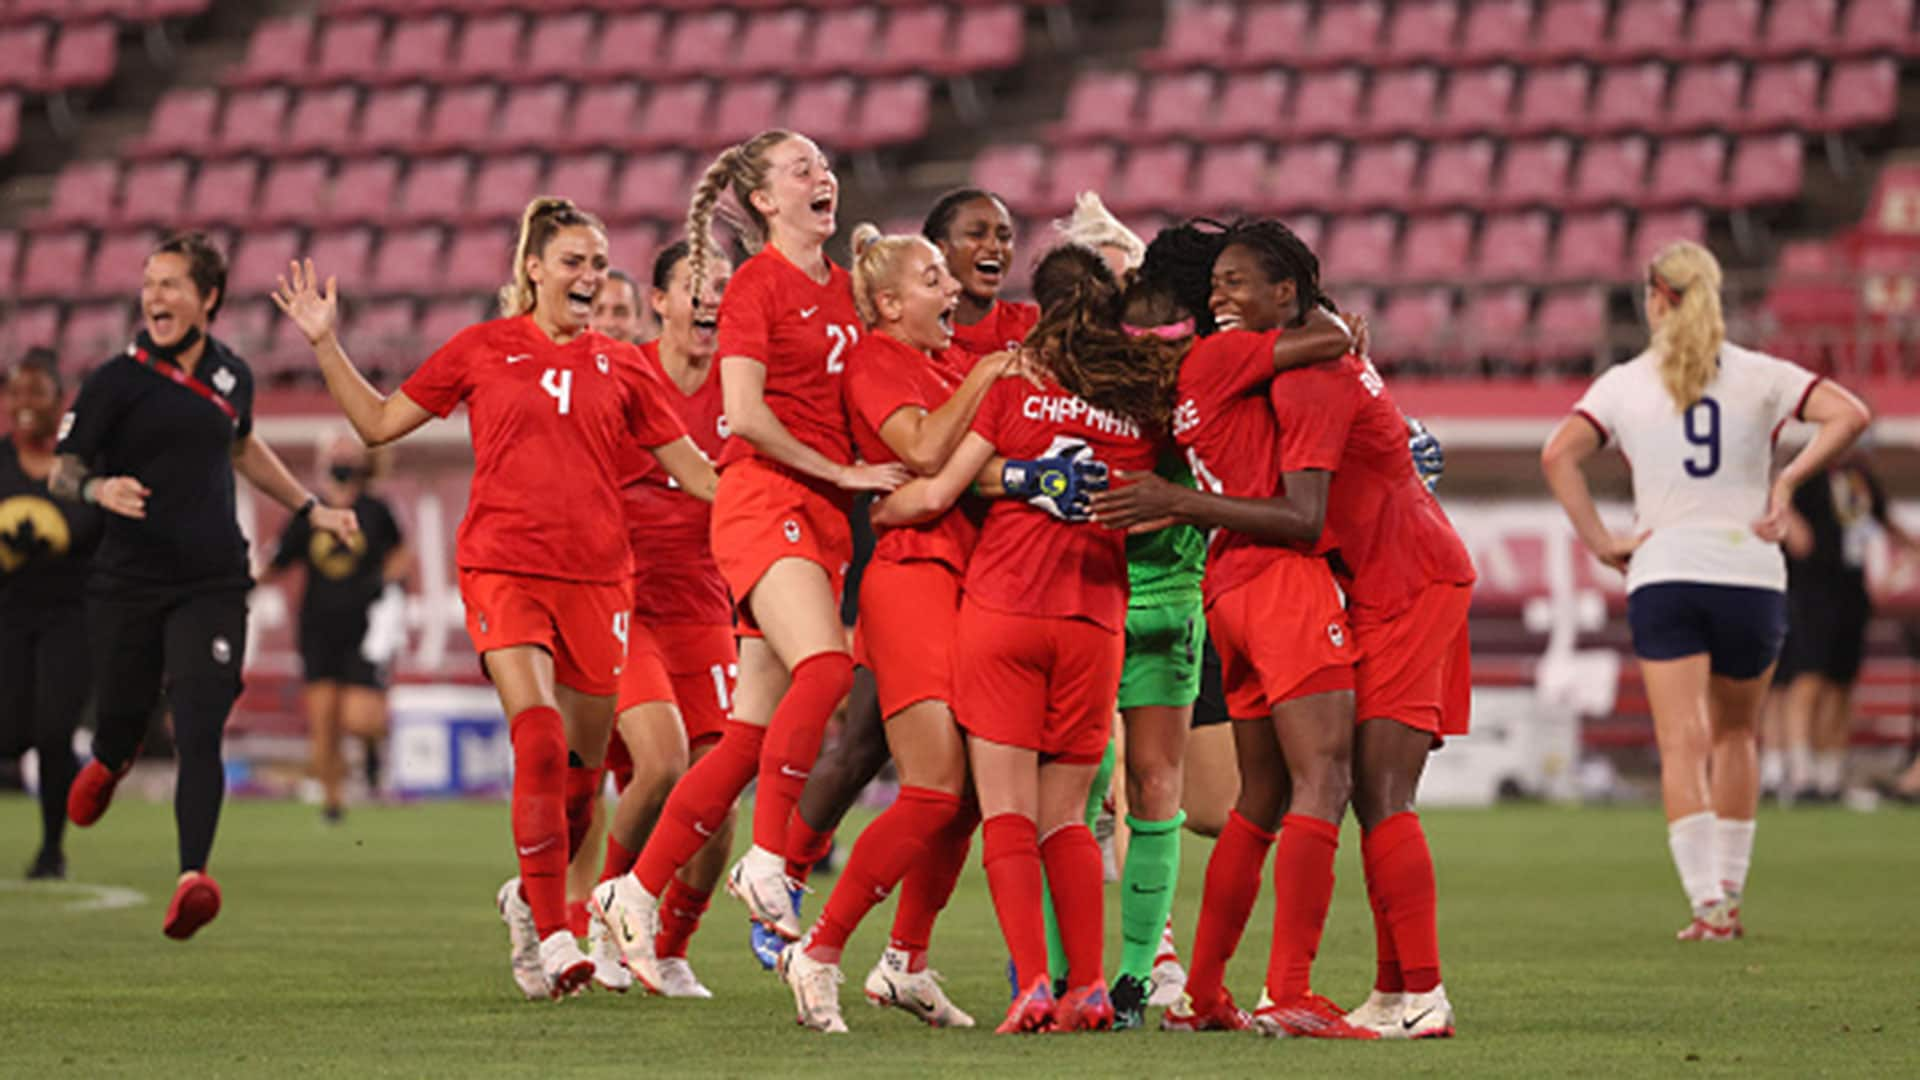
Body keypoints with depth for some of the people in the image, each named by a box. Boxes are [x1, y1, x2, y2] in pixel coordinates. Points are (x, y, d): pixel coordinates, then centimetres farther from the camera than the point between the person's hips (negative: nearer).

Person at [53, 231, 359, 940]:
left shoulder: (231, 376, 8)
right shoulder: (117, 381, -4)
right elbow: (61, 472, -1)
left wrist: (309, 508, 30)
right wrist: (99, 490, -23)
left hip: (211, 587, 1)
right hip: (126, 582, -1)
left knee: (199, 733, -13)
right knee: (121, 716, 9)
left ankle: (193, 876, -22)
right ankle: (109, 765, 48)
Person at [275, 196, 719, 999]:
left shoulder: (620, 366, 11)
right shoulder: (484, 349, 6)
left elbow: (691, 467, 16)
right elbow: (379, 422, 12)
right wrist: (326, 346, 3)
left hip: (596, 576, 3)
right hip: (504, 565, -3)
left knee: (583, 766, 7)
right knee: (539, 742, -20)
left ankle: (530, 896, 33)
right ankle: (552, 934, -17)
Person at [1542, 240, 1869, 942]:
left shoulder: (1624, 384, 3)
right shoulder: (1757, 375, 4)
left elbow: (1559, 455, -9)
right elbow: (1849, 415, -8)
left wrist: (1598, 540, -5)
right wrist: (1788, 482, -3)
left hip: (1663, 574, -1)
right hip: (1750, 572, 1)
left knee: (1683, 744, -6)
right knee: (1735, 735, 20)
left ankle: (1707, 901, -20)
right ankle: (1728, 894, 20)